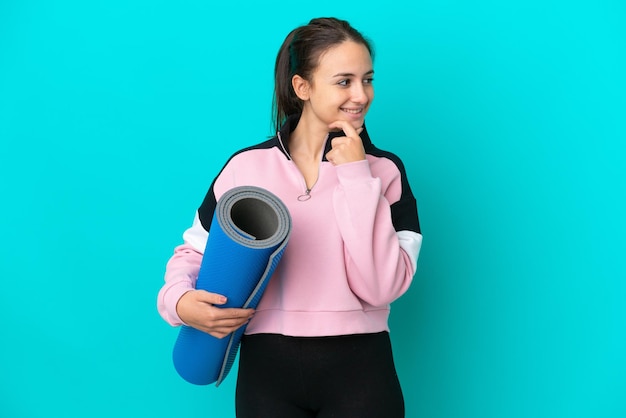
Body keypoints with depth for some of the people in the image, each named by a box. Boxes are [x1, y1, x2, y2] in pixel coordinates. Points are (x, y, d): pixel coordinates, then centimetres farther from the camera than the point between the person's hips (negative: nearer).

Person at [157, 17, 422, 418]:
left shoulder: (384, 170, -1)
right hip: (269, 369, 1)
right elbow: (193, 252, 9)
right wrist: (179, 300, -11)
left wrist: (356, 176, -14)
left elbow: (381, 287, -12)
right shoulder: (247, 167, 0)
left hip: (360, 371, 0)